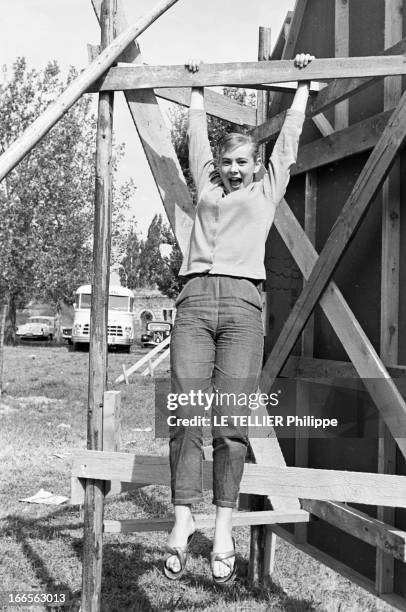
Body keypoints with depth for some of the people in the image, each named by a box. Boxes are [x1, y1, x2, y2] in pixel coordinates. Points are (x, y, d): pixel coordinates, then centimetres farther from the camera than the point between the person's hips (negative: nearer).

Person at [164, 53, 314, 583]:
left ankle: (224, 527, -1)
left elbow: (290, 134, 28)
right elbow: (197, 132, 35)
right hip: (195, 300, 2)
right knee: (186, 417, -9)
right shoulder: (208, 187, 24)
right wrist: (198, 85, 45)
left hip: (242, 302, -1)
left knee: (230, 422, -7)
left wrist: (303, 81, 37)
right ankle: (182, 521, -5)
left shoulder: (267, 191, 21)